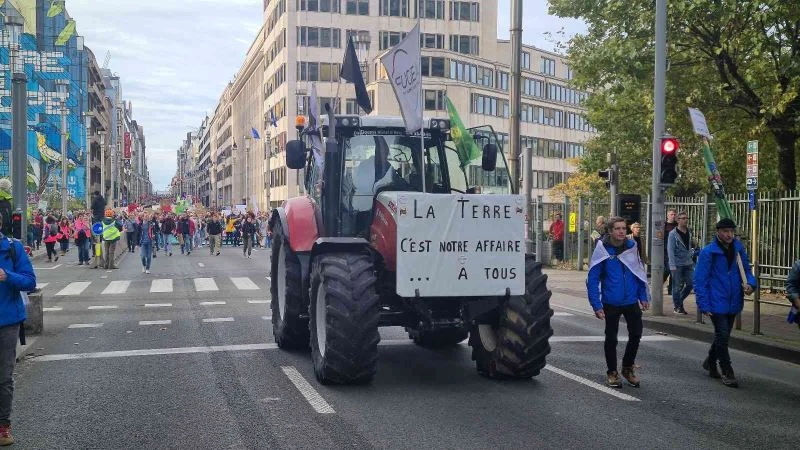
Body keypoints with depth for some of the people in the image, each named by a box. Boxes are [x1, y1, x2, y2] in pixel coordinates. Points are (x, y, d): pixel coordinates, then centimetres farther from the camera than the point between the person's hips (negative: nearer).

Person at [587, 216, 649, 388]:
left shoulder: (631, 247, 0)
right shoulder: (603, 250, -12)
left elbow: (640, 273, 10)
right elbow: (593, 279, -11)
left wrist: (643, 297, 7)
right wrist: (596, 305, -16)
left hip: (632, 302, 3)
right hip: (611, 303, -3)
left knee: (636, 335, 7)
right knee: (611, 338, 8)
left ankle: (628, 367, 29)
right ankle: (612, 372, 26)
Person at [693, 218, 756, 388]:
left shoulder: (738, 249, 3)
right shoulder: (708, 252, -12)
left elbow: (746, 270, 15)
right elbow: (700, 280, -12)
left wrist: (750, 283, -8)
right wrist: (704, 305, -15)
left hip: (733, 302, 6)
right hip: (717, 302, -6)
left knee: (722, 334, 18)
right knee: (723, 335, -6)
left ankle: (710, 362, 38)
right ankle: (727, 372, 6)